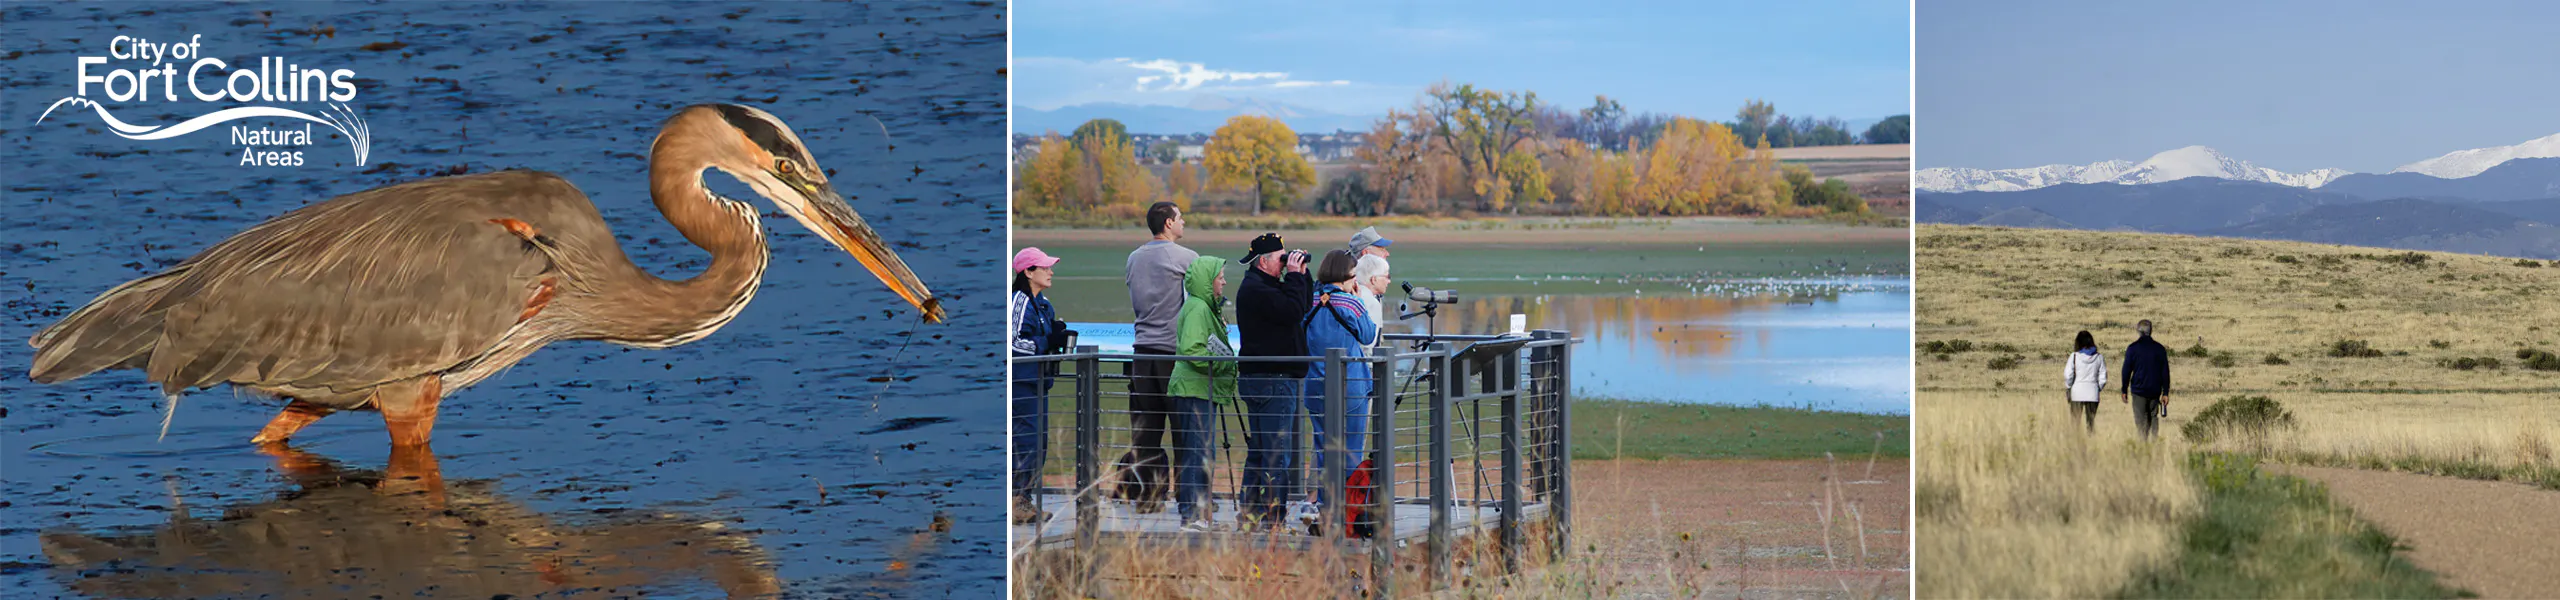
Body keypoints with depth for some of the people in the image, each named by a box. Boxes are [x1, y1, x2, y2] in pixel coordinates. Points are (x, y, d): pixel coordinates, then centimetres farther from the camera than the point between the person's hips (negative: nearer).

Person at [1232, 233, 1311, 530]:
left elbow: (1304, 306, 22)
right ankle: (1272, 520, -9)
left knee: (1259, 451, 14)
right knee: (1277, 455, -9)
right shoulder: (1255, 289, -14)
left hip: (1279, 379, 11)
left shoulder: (1267, 286, 18)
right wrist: (1295, 275, -13)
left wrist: (1302, 276, 12)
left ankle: (1249, 515, 19)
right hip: (1270, 380, -11)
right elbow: (1293, 311, -22)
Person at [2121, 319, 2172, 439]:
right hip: (2155, 391, 3)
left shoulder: (2132, 348, -5)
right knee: (2153, 417, 15)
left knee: (2140, 420, -1)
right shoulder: (2160, 349, 3)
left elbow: (2126, 371, -4)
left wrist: (2124, 391, 4)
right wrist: (2165, 393, 7)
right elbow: (2165, 372, 3)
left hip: (2138, 390, -3)